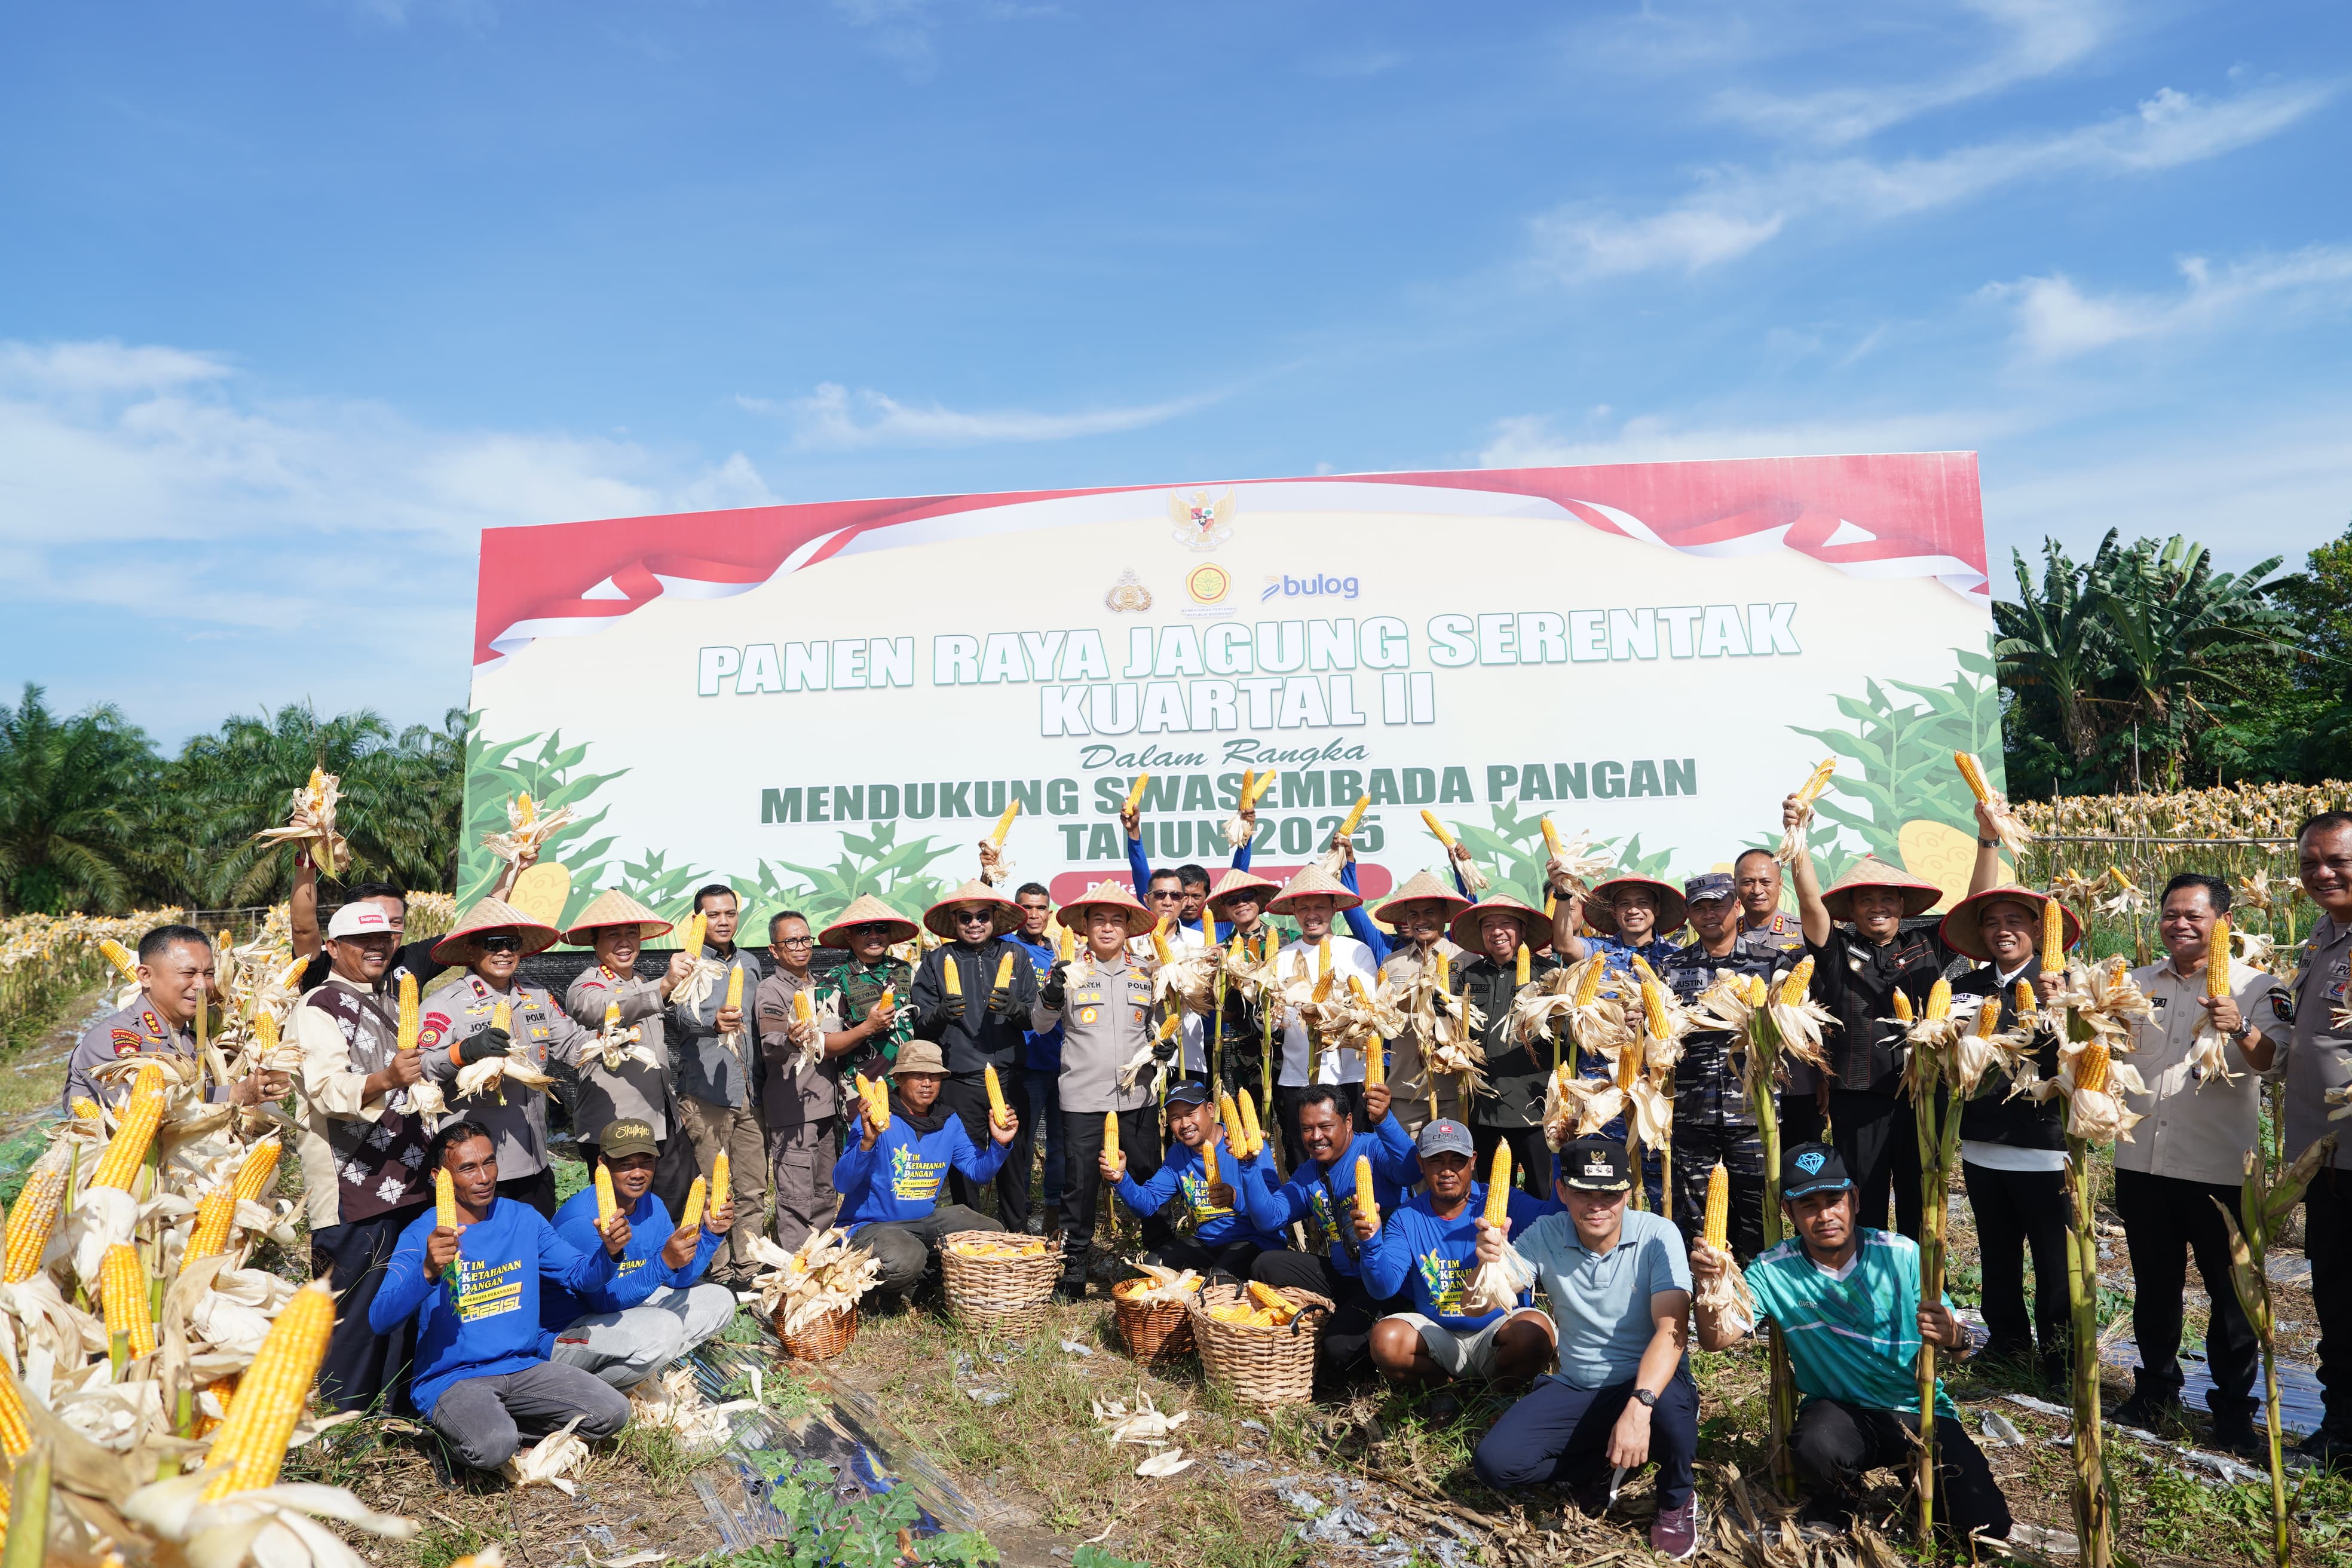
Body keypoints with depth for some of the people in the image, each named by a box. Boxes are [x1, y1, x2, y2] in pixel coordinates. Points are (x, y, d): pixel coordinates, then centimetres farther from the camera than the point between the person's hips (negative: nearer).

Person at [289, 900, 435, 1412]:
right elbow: (328, 1090, -20)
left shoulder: (387, 1005, 20)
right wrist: (385, 1080, -36)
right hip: (352, 1188, -7)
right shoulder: (320, 1005, -5)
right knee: (355, 1308, -5)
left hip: (405, 1181, 7)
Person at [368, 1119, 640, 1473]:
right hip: (450, 1378, -4)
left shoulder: (523, 1219, 5)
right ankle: (455, 1432, 1)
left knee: (612, 1413, -14)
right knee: (493, 1447, -34)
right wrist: (428, 1272, -38)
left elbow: (581, 1275, 6)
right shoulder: (422, 1235, -7)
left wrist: (608, 1252, -16)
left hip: (523, 1367, 5)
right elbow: (380, 1321, -19)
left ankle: (502, 1423, 6)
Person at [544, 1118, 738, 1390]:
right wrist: (663, 1263, -40)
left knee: (719, 1301, 4)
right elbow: (606, 1301, -28)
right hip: (563, 1333, -8)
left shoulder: (653, 1206, 0)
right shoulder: (582, 1219, -25)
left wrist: (711, 1234, -14)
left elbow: (679, 1280, 1)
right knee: (663, 1329, -33)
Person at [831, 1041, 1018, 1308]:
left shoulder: (948, 1122, 3)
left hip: (926, 1220, 7)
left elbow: (978, 1171, 4)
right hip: (871, 1224, -7)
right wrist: (867, 1142, -42)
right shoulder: (879, 1120, -18)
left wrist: (999, 1144, -15)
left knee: (993, 1234, 0)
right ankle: (885, 1292, 0)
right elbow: (841, 1183, -26)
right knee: (906, 1258, -36)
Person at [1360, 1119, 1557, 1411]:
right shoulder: (1406, 1218, 1)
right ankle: (1445, 1385, 4)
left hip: (1499, 1327, -1)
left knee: (1534, 1331, -33)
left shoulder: (1502, 1201, -5)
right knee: (1385, 1340, -26)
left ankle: (1496, 1388, 0)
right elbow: (1385, 1288, -11)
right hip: (1435, 1335, 1)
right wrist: (1371, 1242, -30)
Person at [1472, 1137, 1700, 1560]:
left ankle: (1677, 1499, -3)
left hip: (1649, 1382, -2)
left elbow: (1672, 1329, -24)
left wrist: (1639, 1408, -40)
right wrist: (1487, 1260, -38)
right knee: (1494, 1462, -19)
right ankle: (1599, 1469, 9)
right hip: (1575, 1389, 2)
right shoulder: (1544, 1237, -7)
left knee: (1670, 1402, -37)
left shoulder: (1657, 1236, -14)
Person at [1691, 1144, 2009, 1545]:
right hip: (1839, 1411, 0)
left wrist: (1954, 1339, -30)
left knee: (1985, 1523, -17)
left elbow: (1961, 1350, -6)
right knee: (1816, 1447, -32)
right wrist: (1707, 1285, -36)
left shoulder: (1903, 1256, -8)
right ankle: (1837, 1503, 4)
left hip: (1921, 1410, 1)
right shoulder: (1773, 1271, -8)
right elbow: (1717, 1339, -16)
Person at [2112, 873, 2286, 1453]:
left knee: (2231, 1294, 7)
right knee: (2153, 1287, 16)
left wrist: (2240, 1029, -35)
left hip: (2220, 1170, -4)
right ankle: (2156, 1393, 30)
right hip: (2141, 1163, 4)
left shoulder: (2253, 987, -4)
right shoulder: (2138, 983, 9)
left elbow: (2277, 1063, -16)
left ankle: (2234, 1409, 22)